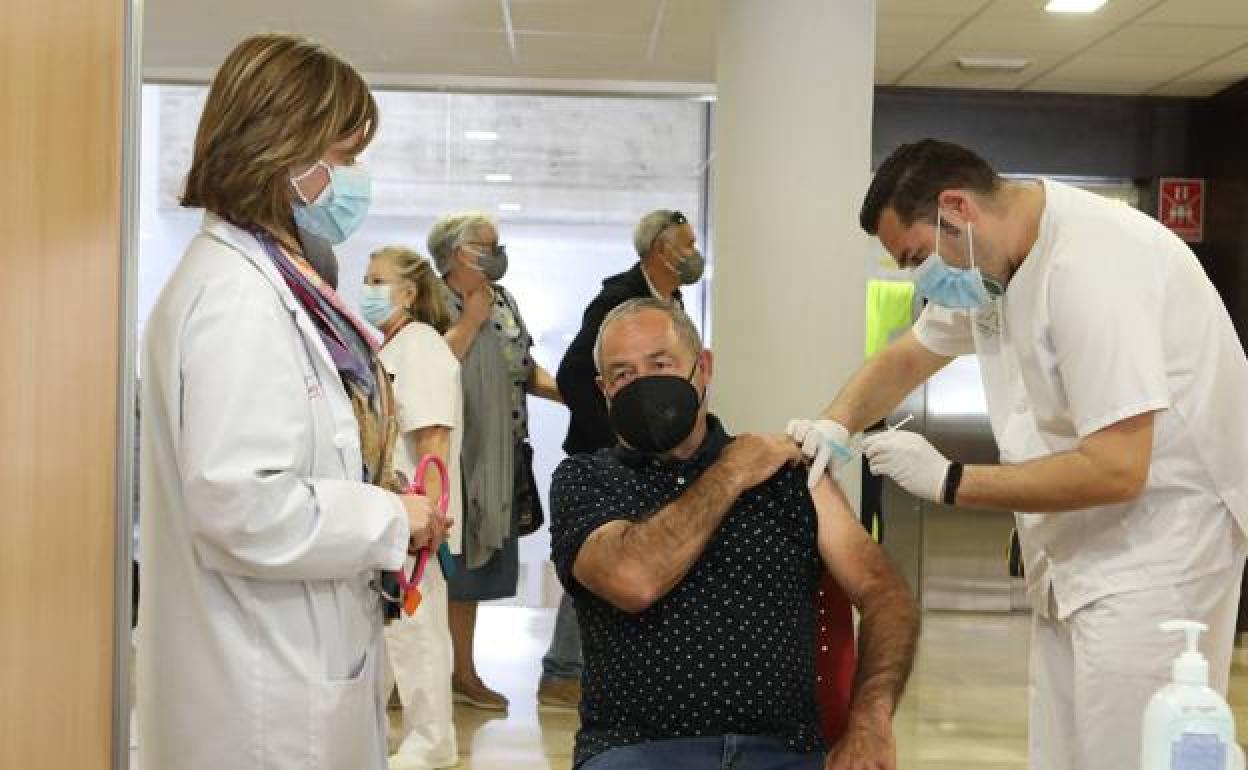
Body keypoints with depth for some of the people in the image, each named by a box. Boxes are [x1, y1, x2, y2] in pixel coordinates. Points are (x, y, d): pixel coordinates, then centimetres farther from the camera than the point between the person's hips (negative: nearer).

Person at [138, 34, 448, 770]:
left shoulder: (277, 281, 11)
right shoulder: (237, 295, -20)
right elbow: (241, 506, -27)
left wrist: (384, 501, 6)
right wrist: (391, 520, -15)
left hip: (302, 660, 10)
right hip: (266, 686, -10)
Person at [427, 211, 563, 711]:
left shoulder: (505, 303, 12)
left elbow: (528, 370, 15)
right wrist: (471, 319, -14)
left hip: (497, 459, 7)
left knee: (473, 566, 14)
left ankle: (463, 672, 23)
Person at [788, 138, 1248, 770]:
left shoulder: (1088, 264, -24)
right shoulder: (986, 259, 6)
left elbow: (1114, 470, -27)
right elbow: (906, 357, 21)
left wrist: (947, 481, -19)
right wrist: (835, 425, 0)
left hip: (1156, 548, -9)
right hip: (1074, 552, 9)